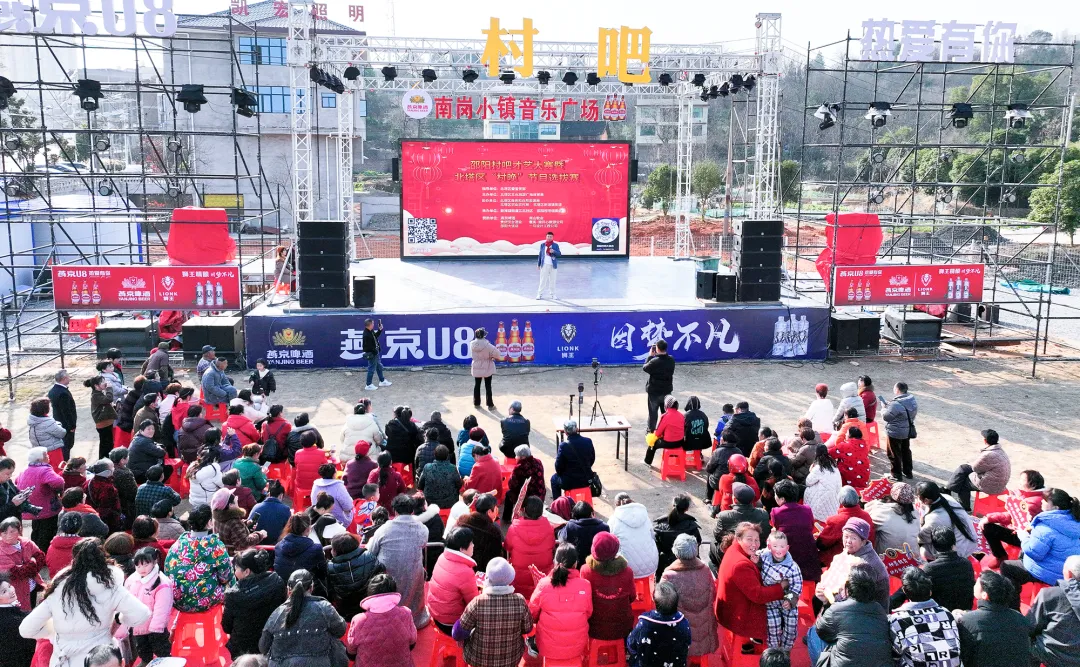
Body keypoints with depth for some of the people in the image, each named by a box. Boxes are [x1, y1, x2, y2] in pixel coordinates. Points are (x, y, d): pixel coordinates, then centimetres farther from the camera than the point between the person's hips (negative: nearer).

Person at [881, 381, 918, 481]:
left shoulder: (896, 404, -30)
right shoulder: (913, 400, -2)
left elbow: (886, 417, -23)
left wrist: (884, 409, 0)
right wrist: (888, 404, 9)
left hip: (895, 433, -8)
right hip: (908, 431, 8)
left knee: (894, 453, 7)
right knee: (906, 451, 23)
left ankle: (897, 475, 15)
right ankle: (907, 472, 36)